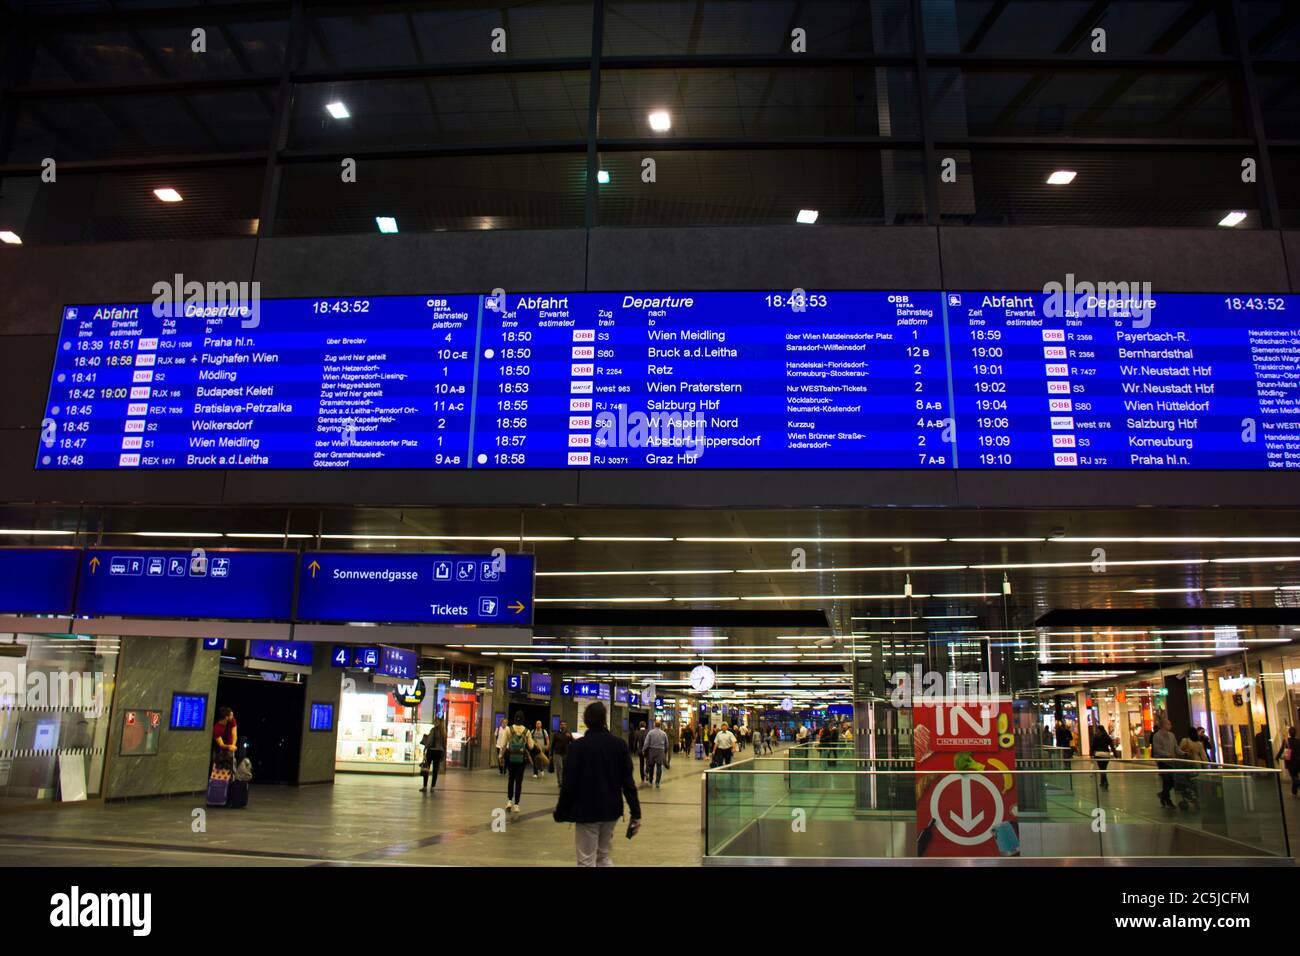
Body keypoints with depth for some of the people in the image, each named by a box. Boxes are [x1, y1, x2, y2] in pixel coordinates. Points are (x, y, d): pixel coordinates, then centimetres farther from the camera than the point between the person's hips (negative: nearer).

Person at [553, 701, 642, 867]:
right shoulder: (619, 745, -1)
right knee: (603, 856, 21)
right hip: (611, 810, 4)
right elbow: (628, 781, -1)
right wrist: (636, 813, 3)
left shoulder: (578, 746, -13)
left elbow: (569, 783, -12)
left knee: (587, 861, 5)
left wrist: (561, 811, -1)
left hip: (586, 811, -4)